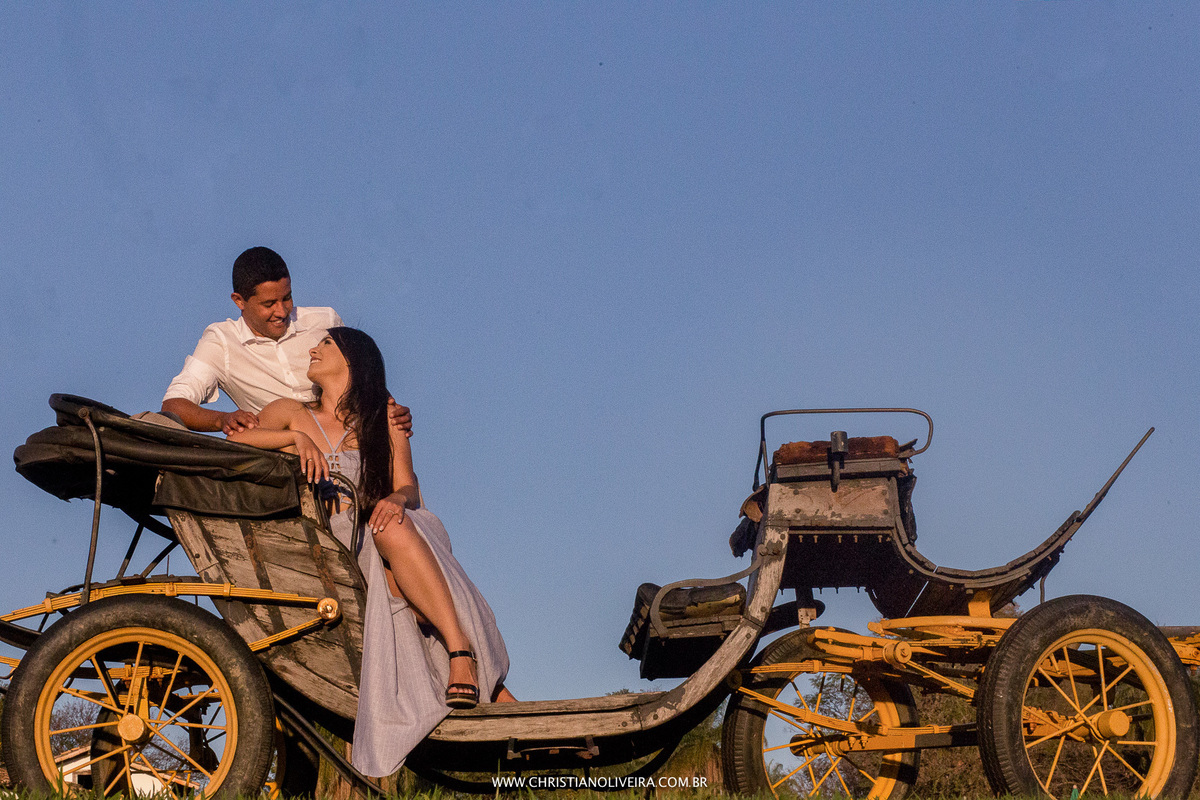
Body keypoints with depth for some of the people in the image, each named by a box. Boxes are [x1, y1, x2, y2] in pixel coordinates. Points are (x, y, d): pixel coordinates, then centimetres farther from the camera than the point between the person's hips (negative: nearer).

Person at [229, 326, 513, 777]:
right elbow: (234, 439, 1)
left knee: (393, 529, -37)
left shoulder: (383, 417, 18)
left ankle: (463, 658, -44)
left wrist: (395, 499, -20)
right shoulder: (293, 413, 19)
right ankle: (487, 685, -41)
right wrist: (295, 436, -14)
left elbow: (409, 488, 5)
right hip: (327, 545, -1)